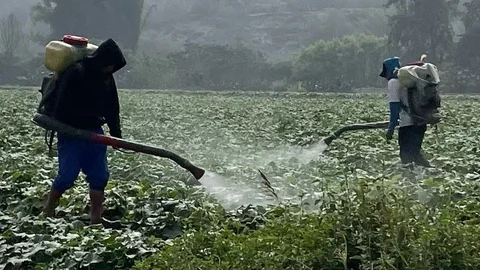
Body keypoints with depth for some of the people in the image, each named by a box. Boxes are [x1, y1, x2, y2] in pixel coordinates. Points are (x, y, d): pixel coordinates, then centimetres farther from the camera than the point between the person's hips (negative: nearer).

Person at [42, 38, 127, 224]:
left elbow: (112, 107, 13)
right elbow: (63, 106, -20)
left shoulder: (106, 77, 7)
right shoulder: (76, 72, -16)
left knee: (100, 175, 3)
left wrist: (116, 133, 6)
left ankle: (96, 219, 12)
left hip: (94, 132, 7)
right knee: (67, 175, -6)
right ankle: (48, 211, 17)